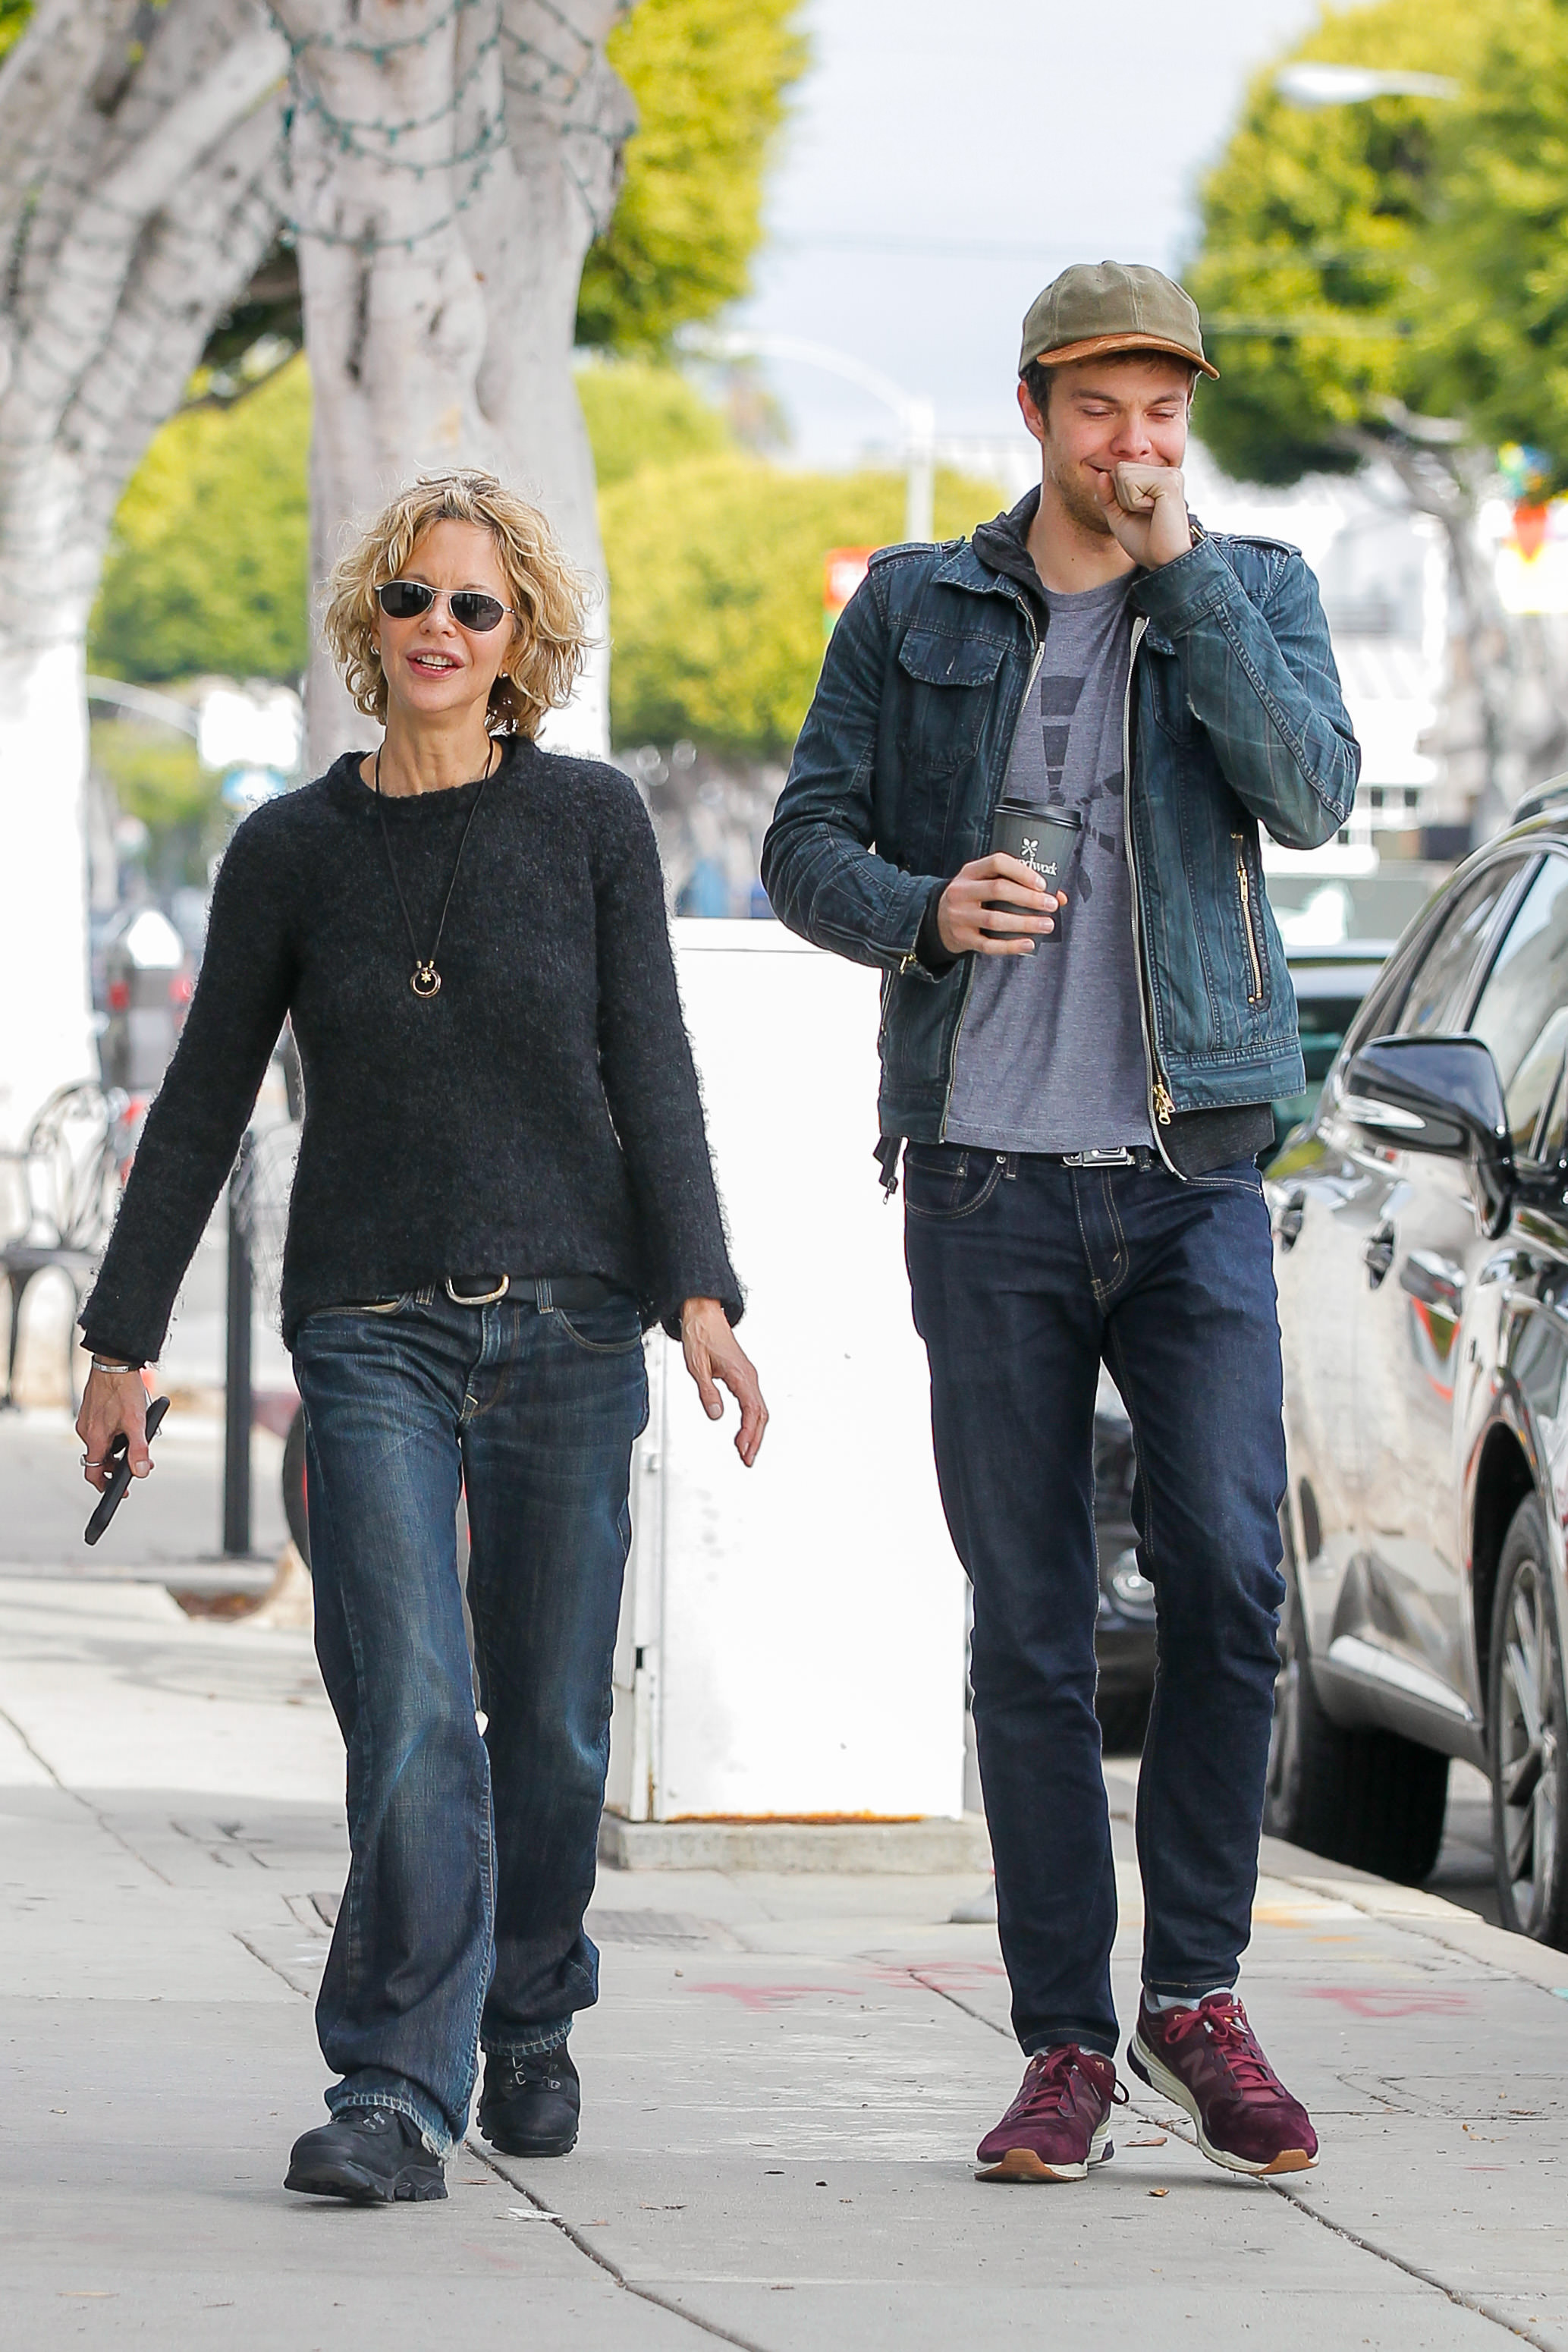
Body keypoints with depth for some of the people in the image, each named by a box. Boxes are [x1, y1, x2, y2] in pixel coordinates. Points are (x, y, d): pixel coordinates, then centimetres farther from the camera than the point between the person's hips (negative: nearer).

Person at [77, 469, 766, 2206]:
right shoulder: (293, 853, 5)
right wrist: (123, 1337, 10)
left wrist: (698, 1293, -11)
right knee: (409, 1710, -14)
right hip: (373, 1335, 0)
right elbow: (203, 1105, 10)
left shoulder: (591, 823, 3)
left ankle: (529, 2018, 28)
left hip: (567, 1326, 0)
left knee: (549, 1722, 5)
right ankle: (396, 2096, -14)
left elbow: (652, 1079, 0)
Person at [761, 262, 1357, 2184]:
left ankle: (1195, 1990, 4)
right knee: (1029, 1629, 2)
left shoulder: (1254, 595, 9)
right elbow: (804, 847, 7)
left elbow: (1314, 796, -9)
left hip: (1192, 1174, 0)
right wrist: (923, 909, -14)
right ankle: (1064, 2043, 7)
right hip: (990, 1177, 0)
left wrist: (1178, 569, -11)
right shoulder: (913, 610, 8)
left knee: (1227, 1575, -11)